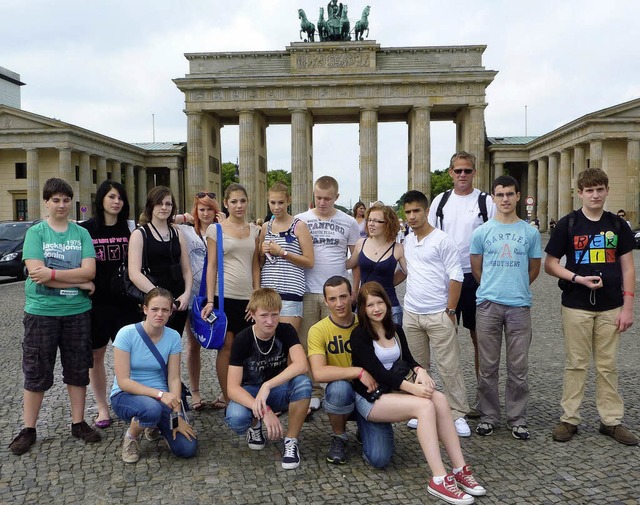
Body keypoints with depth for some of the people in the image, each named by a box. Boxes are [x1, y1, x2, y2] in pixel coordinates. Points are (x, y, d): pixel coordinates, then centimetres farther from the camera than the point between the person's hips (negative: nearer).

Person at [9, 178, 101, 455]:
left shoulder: (81, 233, 3)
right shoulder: (35, 232, -3)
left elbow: (89, 271, -9)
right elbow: (36, 273, -14)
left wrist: (52, 273, -19)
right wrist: (79, 283, -13)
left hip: (78, 312, 2)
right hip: (41, 312, -2)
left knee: (78, 370, 11)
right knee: (36, 373, 7)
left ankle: (78, 423, 25)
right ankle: (28, 429, 21)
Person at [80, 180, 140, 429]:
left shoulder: (129, 231, 6)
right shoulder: (85, 229, 0)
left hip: (125, 301, 1)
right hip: (95, 301, -1)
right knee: (96, 355, 8)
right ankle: (102, 408, 22)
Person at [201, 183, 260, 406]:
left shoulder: (254, 230, 12)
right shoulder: (215, 229, 1)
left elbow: (255, 266, 12)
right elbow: (211, 266, -3)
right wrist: (210, 300, -9)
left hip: (247, 297, 3)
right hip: (224, 295, -3)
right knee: (227, 347, -2)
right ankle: (226, 398, 10)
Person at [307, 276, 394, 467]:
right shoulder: (318, 331, -11)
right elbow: (319, 373, -25)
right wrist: (359, 372, -29)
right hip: (342, 396, -1)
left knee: (380, 458, -17)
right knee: (339, 387, -38)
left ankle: (364, 429, 20)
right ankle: (339, 438, -5)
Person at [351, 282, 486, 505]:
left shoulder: (396, 331, 12)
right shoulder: (359, 335, -9)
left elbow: (408, 359, 7)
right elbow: (378, 371, -18)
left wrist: (420, 371, -17)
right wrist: (411, 387, -27)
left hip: (394, 391, 6)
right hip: (370, 398, -6)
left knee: (439, 399, -22)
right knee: (425, 405, -30)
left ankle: (459, 469, -21)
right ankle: (439, 480, -31)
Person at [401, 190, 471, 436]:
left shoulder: (442, 240, -9)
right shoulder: (407, 241, 9)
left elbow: (456, 277, -10)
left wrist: (450, 311, -12)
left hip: (438, 315, -6)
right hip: (411, 314, 6)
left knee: (449, 367, 0)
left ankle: (458, 414, 13)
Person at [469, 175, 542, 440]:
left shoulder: (531, 232, 4)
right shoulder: (481, 232, 3)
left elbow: (534, 269, 13)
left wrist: (516, 288, 12)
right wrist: (493, 287, 10)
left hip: (519, 306, 0)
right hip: (488, 305, 0)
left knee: (518, 367, 6)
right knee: (488, 365, 7)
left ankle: (517, 418, 20)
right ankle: (488, 416, 20)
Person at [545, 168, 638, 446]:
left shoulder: (617, 225, 4)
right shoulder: (567, 224, -3)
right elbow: (550, 264, -2)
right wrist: (578, 278, -17)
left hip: (610, 307, 2)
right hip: (576, 306, -2)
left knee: (608, 365, 11)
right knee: (576, 364, 7)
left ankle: (612, 420, 23)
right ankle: (569, 419, 17)